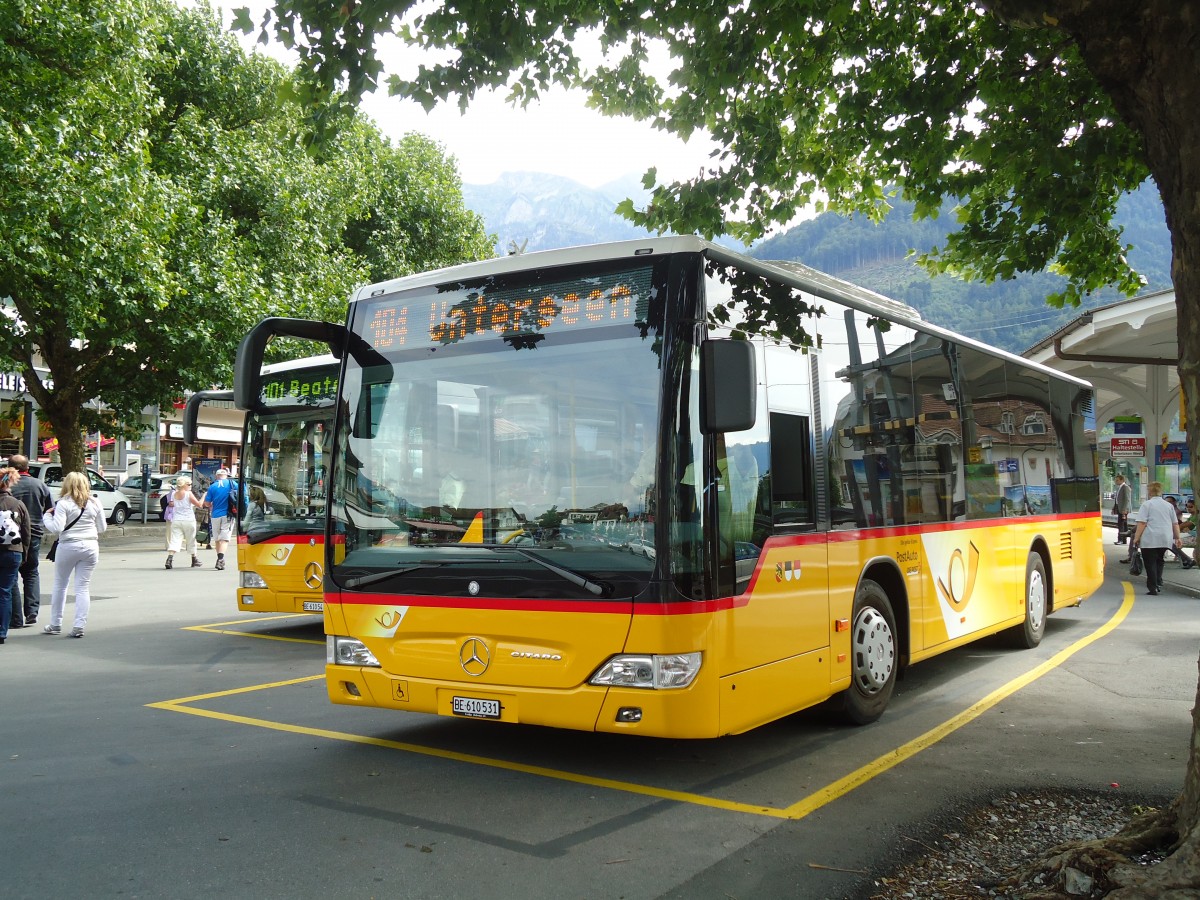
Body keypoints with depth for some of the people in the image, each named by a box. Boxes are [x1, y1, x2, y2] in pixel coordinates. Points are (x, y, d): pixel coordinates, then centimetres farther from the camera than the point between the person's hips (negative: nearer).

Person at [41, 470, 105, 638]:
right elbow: (102, 528, 8)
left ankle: (55, 624, 22)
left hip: (68, 547, -3)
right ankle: (79, 626, -2)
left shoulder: (63, 503, -8)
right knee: (83, 587, 4)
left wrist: (47, 516, 1)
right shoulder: (95, 503, 3)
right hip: (90, 547, 3)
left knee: (60, 585, 14)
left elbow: (57, 528, -15)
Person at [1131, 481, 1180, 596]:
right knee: (1159, 561, 20)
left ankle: (1152, 588, -4)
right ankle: (1158, 583, 12)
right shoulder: (1168, 505, 13)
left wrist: (1136, 538, -8)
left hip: (1149, 540, -5)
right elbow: (1175, 524, 14)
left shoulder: (1146, 505, -3)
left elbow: (1142, 523, -10)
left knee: (1150, 563, 0)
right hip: (1165, 539, 5)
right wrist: (1177, 538, 21)